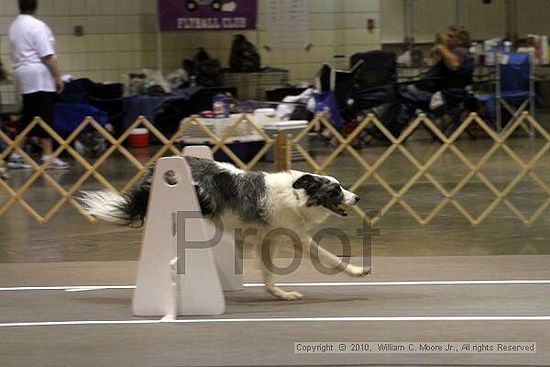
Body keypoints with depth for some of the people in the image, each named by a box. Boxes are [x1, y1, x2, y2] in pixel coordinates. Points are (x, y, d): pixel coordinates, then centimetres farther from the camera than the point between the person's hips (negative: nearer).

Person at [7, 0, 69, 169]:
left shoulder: (14, 26, 13)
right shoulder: (37, 25, -13)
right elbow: (47, 55, -17)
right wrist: (57, 76, -13)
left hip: (24, 75, 8)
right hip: (40, 76, -8)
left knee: (28, 117, 12)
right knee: (45, 116, -6)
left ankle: (16, 155, 11)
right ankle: (47, 156, -5)